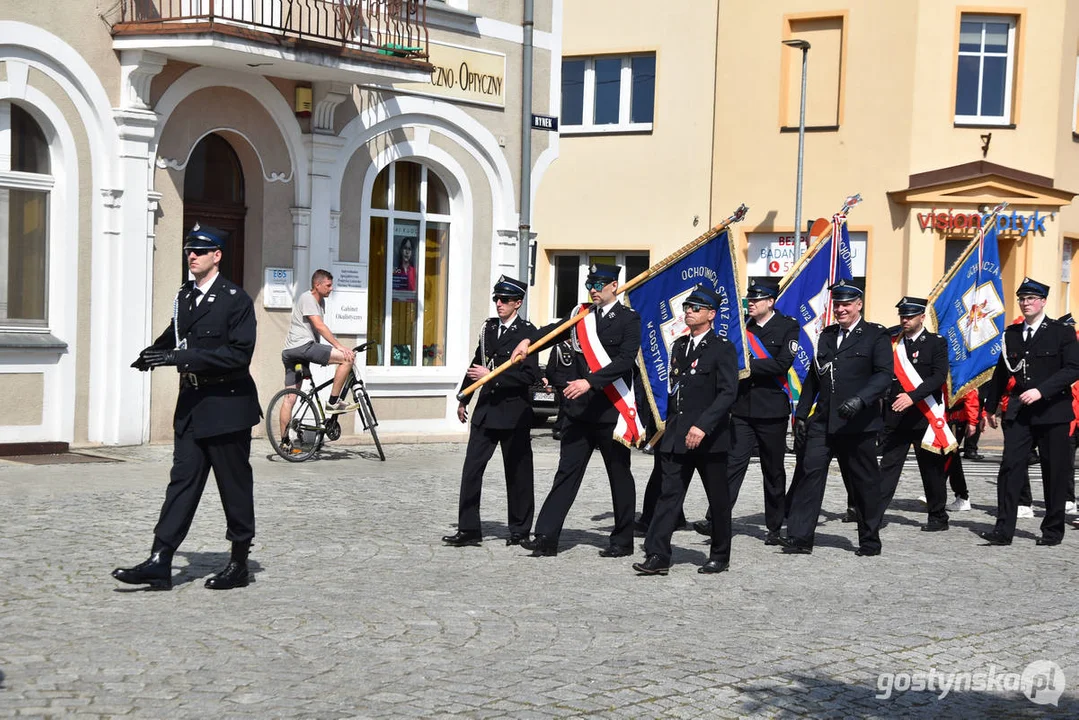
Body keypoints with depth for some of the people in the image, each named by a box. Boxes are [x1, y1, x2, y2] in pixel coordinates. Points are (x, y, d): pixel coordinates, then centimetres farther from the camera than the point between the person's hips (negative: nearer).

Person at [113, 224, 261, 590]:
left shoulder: (235, 299, -11)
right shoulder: (184, 296, 12)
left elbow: (239, 353, -20)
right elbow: (176, 335, 25)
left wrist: (182, 357, -25)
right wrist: (155, 352, 1)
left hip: (227, 405, -6)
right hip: (192, 406, 7)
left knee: (234, 487, 4)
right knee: (182, 481, 3)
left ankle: (239, 564, 16)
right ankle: (159, 563, 0)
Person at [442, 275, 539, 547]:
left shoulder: (527, 332, -9)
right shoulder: (489, 327, 12)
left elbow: (529, 374, -17)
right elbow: (477, 362, 22)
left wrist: (491, 376, -19)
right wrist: (463, 399, 25)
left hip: (514, 412, -6)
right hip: (486, 409, 6)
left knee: (517, 472, 5)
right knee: (472, 468, -2)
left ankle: (520, 530, 18)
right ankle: (468, 530, 1)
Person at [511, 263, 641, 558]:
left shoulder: (629, 320, -5)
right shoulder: (581, 315, 12)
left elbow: (625, 361, -17)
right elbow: (555, 331, 2)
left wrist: (590, 381, -27)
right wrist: (529, 340, -18)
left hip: (612, 411, -4)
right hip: (579, 410, 4)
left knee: (619, 476, 8)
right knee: (566, 472, 1)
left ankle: (623, 541, 19)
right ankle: (546, 537, -1)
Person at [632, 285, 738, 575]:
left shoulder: (723, 348, -6)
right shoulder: (679, 346, 15)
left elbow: (728, 392, -16)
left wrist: (703, 426, -24)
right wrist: (670, 426, 14)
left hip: (709, 438, -5)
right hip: (677, 437, 5)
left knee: (718, 499, 6)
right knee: (669, 493, -3)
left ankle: (720, 556, 19)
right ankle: (657, 556, -6)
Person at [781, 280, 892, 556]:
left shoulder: (875, 335, -1)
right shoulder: (826, 335, 16)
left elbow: (884, 375, -11)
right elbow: (813, 377, 18)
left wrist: (860, 399, -26)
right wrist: (801, 414, 12)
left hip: (857, 424, -4)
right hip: (823, 422, 4)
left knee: (864, 482, 5)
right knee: (808, 473, -7)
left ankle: (870, 541, 19)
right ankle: (799, 537, -6)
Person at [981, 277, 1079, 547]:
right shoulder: (1011, 334, 10)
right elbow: (1001, 372, 17)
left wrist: (1041, 390, -21)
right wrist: (991, 407, 20)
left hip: (1052, 411, -3)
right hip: (1019, 411, 3)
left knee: (1055, 473, 4)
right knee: (1010, 467, -7)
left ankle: (1053, 530, 17)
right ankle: (1003, 529, -7)